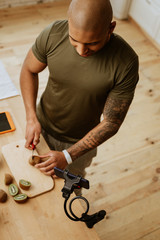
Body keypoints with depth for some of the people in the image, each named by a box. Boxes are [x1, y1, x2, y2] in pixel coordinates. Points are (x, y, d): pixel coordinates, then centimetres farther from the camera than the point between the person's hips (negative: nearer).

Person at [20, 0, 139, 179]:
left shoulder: (126, 62, -31)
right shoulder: (53, 34, -25)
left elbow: (111, 123, -24)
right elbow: (29, 70, -6)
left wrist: (68, 156, -27)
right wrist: (31, 119, -15)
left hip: (79, 140, -1)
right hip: (42, 125, 2)